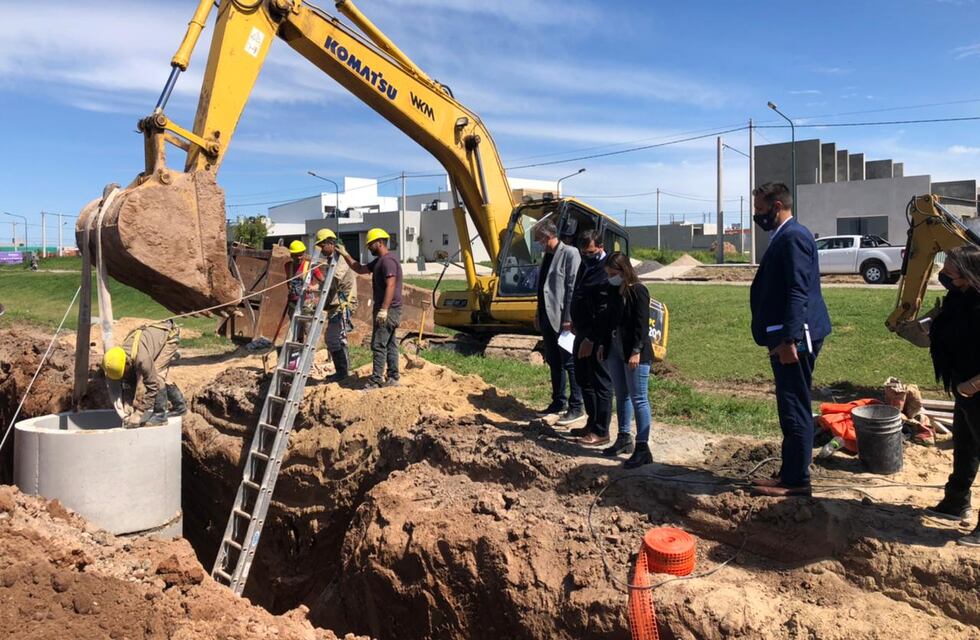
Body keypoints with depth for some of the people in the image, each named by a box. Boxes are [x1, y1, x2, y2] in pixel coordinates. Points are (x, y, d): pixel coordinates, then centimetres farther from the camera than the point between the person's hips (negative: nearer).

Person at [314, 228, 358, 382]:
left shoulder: (341, 259, -13)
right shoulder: (331, 260, 19)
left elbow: (334, 280, -29)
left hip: (343, 305, -10)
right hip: (335, 306, 10)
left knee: (337, 339, -9)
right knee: (330, 339, 13)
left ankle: (343, 372, 0)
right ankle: (341, 371, 20)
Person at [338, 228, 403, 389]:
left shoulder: (388, 260, -15)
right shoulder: (379, 261, 17)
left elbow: (391, 286, -24)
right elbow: (360, 269, 28)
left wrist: (383, 310, -27)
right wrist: (345, 255, 21)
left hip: (388, 310, -10)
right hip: (387, 310, 10)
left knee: (378, 345, -9)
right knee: (389, 344, 11)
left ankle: (376, 381, -8)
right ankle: (393, 378, 16)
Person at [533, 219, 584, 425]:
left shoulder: (570, 254, -11)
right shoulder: (547, 256, 15)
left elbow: (573, 288, -16)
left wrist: (569, 318, -19)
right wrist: (539, 314, 19)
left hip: (562, 319, -9)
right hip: (547, 318, 9)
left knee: (570, 363, -3)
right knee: (554, 362, 15)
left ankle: (576, 408, 3)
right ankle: (558, 402, 25)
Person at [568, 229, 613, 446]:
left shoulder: (605, 272, -18)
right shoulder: (586, 265, 12)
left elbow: (604, 312, -22)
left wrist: (590, 339, -21)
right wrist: (576, 323, 24)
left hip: (597, 338, -10)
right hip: (583, 333, 10)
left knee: (600, 383, -1)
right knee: (583, 379, 17)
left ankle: (601, 431, 8)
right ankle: (592, 423, 29)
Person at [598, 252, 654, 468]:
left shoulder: (638, 291, -12)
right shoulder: (613, 290, 10)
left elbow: (642, 324, -16)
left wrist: (636, 351, -20)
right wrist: (603, 344, 16)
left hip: (634, 353, -8)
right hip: (614, 351, 8)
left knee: (639, 399, -5)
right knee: (621, 396, 16)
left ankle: (643, 448, -3)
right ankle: (624, 438, 29)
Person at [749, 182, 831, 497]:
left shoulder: (793, 236, -15)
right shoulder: (784, 236, 17)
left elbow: (798, 292, -22)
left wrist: (788, 340, -26)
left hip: (794, 339, -11)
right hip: (788, 337, 11)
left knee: (795, 410, -3)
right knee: (791, 409, 15)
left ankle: (796, 480, 6)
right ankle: (789, 473, 25)